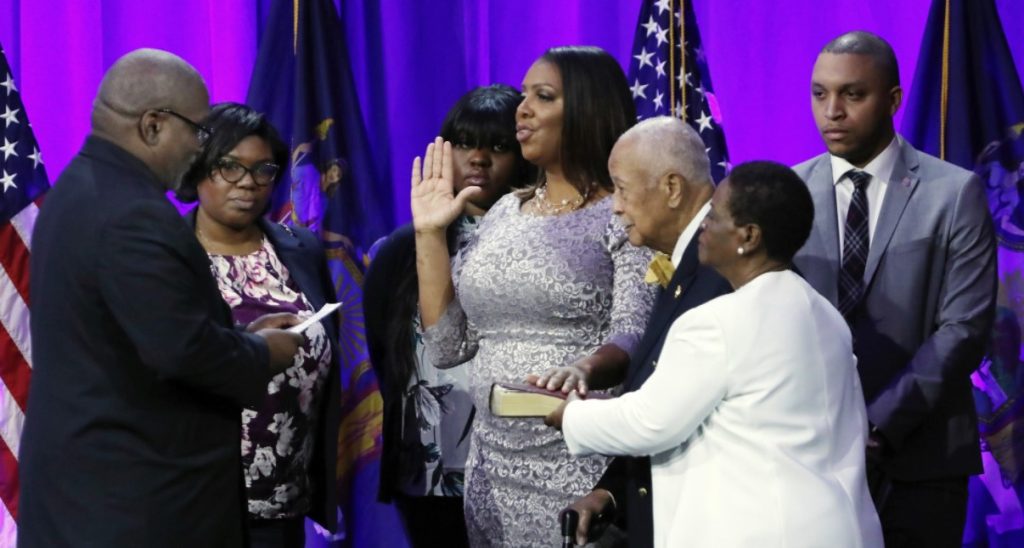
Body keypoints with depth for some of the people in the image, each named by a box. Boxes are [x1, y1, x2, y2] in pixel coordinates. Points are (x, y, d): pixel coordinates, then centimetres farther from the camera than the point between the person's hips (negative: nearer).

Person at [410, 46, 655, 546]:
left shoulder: (624, 215, -6)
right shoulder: (505, 213, 11)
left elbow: (634, 338, -18)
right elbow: (446, 347, 10)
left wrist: (583, 369, -38)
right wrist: (429, 234, 4)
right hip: (491, 468, 6)